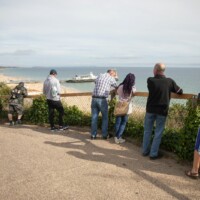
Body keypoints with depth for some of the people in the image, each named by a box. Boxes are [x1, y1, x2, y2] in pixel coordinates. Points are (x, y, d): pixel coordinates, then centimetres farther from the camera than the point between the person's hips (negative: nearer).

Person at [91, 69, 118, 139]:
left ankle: (93, 135, 16)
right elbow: (117, 88, 11)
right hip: (102, 100, -4)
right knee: (105, 118, 11)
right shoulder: (111, 78, 2)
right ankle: (104, 135, 16)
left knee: (94, 117, 10)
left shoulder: (99, 76, 15)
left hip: (94, 99, 5)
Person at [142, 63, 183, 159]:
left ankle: (145, 151, 25)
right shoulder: (170, 81, -9)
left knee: (147, 131, 15)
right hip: (162, 111, -1)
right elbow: (180, 91, 6)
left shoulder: (150, 80, -9)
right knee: (158, 133, 8)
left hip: (150, 110, 1)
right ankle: (153, 154, 13)